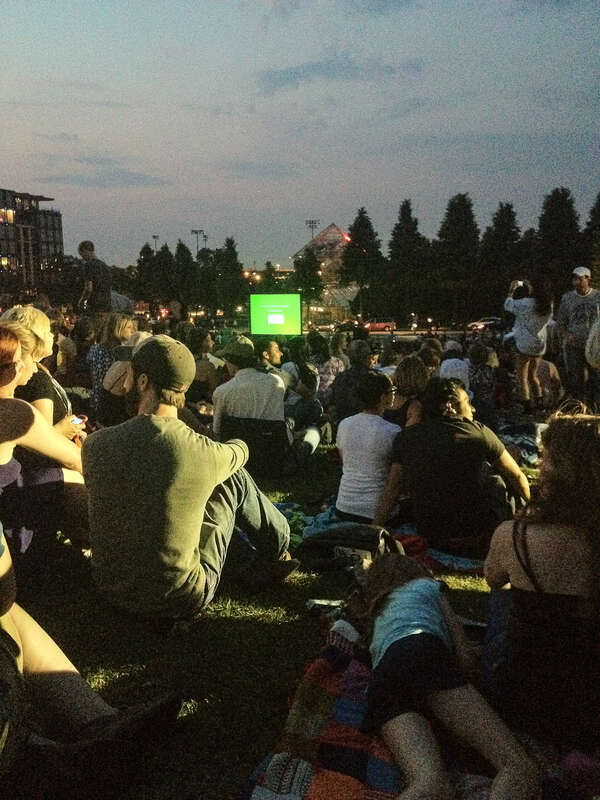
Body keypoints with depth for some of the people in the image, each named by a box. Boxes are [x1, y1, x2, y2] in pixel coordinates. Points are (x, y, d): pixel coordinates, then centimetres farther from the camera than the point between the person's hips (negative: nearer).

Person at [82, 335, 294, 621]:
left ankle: (253, 558, 36)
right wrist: (236, 445, 31)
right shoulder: (204, 453, -20)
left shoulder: (95, 445, -14)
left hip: (111, 588, 4)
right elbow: (239, 450, 6)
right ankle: (277, 550, 34)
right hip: (179, 601, -4)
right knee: (235, 478, 9)